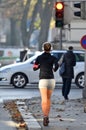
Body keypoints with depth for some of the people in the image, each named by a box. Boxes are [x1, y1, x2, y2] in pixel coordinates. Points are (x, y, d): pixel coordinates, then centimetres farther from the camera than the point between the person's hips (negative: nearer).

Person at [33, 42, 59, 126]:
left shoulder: (39, 58, 6)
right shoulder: (53, 58, 2)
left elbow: (34, 68, 15)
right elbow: (56, 66, -16)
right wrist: (54, 69, 6)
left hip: (43, 80, -1)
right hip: (51, 80, 1)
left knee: (44, 100, -13)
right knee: (48, 99, 20)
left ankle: (45, 117, -35)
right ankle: (47, 117, 23)